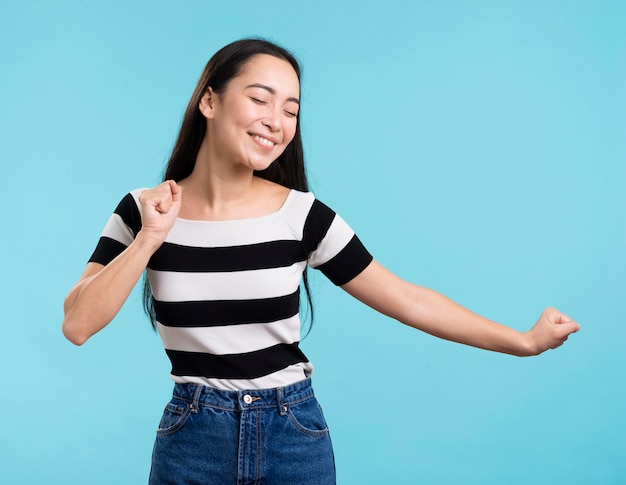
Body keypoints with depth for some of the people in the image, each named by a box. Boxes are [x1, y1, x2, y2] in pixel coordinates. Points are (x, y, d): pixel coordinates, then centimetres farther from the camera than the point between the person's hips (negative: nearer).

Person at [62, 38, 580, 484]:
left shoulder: (303, 216, -9)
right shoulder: (143, 211, -6)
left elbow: (408, 300, -6)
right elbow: (78, 325, -12)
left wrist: (525, 340, -4)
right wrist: (150, 240, -19)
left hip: (294, 434, 0)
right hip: (193, 437, 0)